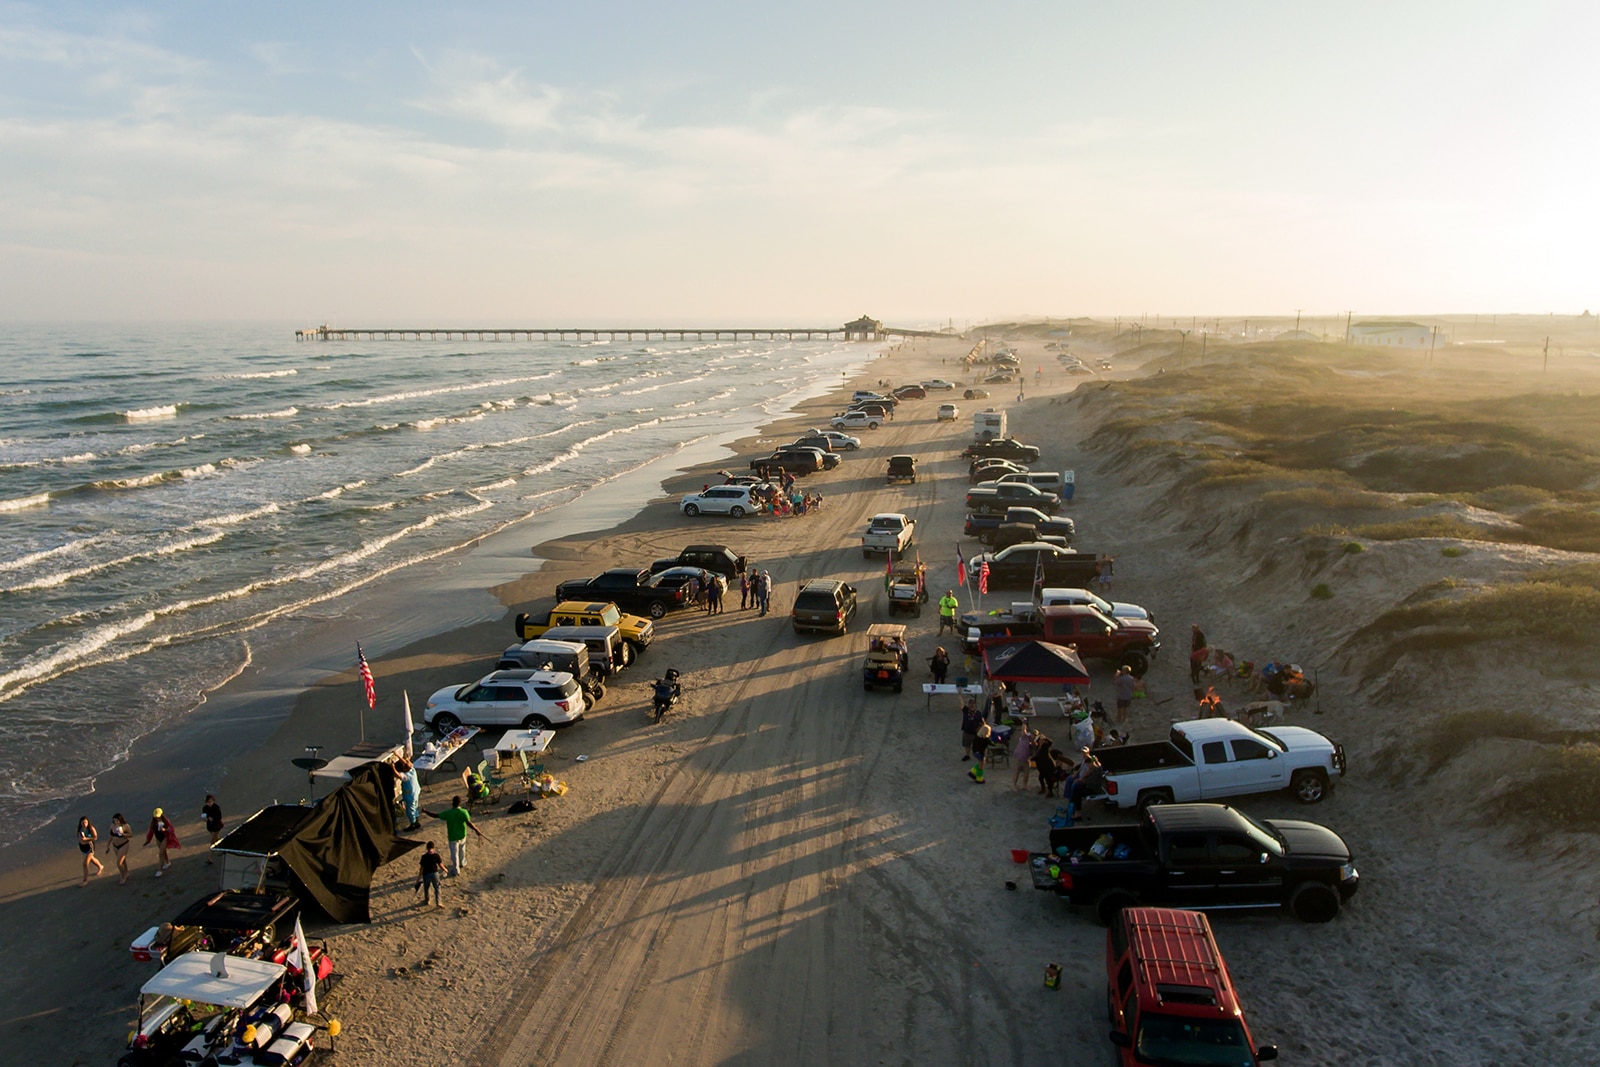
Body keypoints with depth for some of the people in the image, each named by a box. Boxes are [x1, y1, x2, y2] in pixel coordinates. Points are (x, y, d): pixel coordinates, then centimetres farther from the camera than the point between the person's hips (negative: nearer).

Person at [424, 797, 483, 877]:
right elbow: (469, 824, -24)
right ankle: (462, 864, 46)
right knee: (462, 850, 27)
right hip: (462, 835, 3)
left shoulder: (448, 813, -22)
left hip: (453, 836, -3)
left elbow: (435, 816, -13)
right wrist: (477, 831, -15)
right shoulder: (464, 812, -20)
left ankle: (456, 871, 21)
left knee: (454, 854, 11)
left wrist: (425, 811, 2)